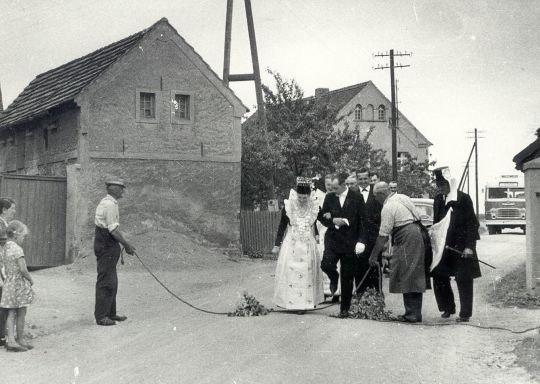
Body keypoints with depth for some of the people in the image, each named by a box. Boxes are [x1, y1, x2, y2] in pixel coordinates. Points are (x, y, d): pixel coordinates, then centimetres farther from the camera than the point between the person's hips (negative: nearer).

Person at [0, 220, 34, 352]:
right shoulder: (17, 249, -17)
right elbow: (23, 269, -23)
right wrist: (30, 280, -6)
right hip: (19, 283, -7)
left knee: (11, 314, 8)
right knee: (21, 314, 5)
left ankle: (11, 340, 4)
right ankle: (20, 340, 13)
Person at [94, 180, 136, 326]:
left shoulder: (106, 202, 15)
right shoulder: (110, 205, -18)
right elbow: (114, 230, -20)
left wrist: (125, 243, 16)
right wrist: (127, 245, -13)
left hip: (106, 246, 11)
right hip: (107, 247, -11)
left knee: (111, 281, 16)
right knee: (106, 281, -6)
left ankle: (110, 313, 25)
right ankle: (101, 316, 0)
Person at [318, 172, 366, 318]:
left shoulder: (357, 198, -3)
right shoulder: (329, 197, 5)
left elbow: (362, 221, -2)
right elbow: (322, 217, 9)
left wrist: (360, 240, -10)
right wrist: (333, 221, -12)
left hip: (349, 242, -2)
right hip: (332, 239, 2)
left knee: (347, 278, 3)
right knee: (326, 264, -23)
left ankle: (344, 308, 17)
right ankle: (334, 278, 14)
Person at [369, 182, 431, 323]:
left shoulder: (388, 207, -10)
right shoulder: (403, 197, 15)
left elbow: (383, 236, -11)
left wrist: (374, 255, -6)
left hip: (406, 240, -9)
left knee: (406, 278, -5)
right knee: (416, 277, 10)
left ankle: (411, 314, -5)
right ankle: (416, 313, 13)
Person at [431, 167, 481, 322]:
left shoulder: (464, 199, -10)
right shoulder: (438, 200, 6)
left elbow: (472, 224, -10)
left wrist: (469, 246, -16)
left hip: (461, 246, -5)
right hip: (444, 245, 5)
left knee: (463, 280, -1)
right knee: (439, 276, 3)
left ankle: (465, 313, 8)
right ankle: (448, 308, 20)